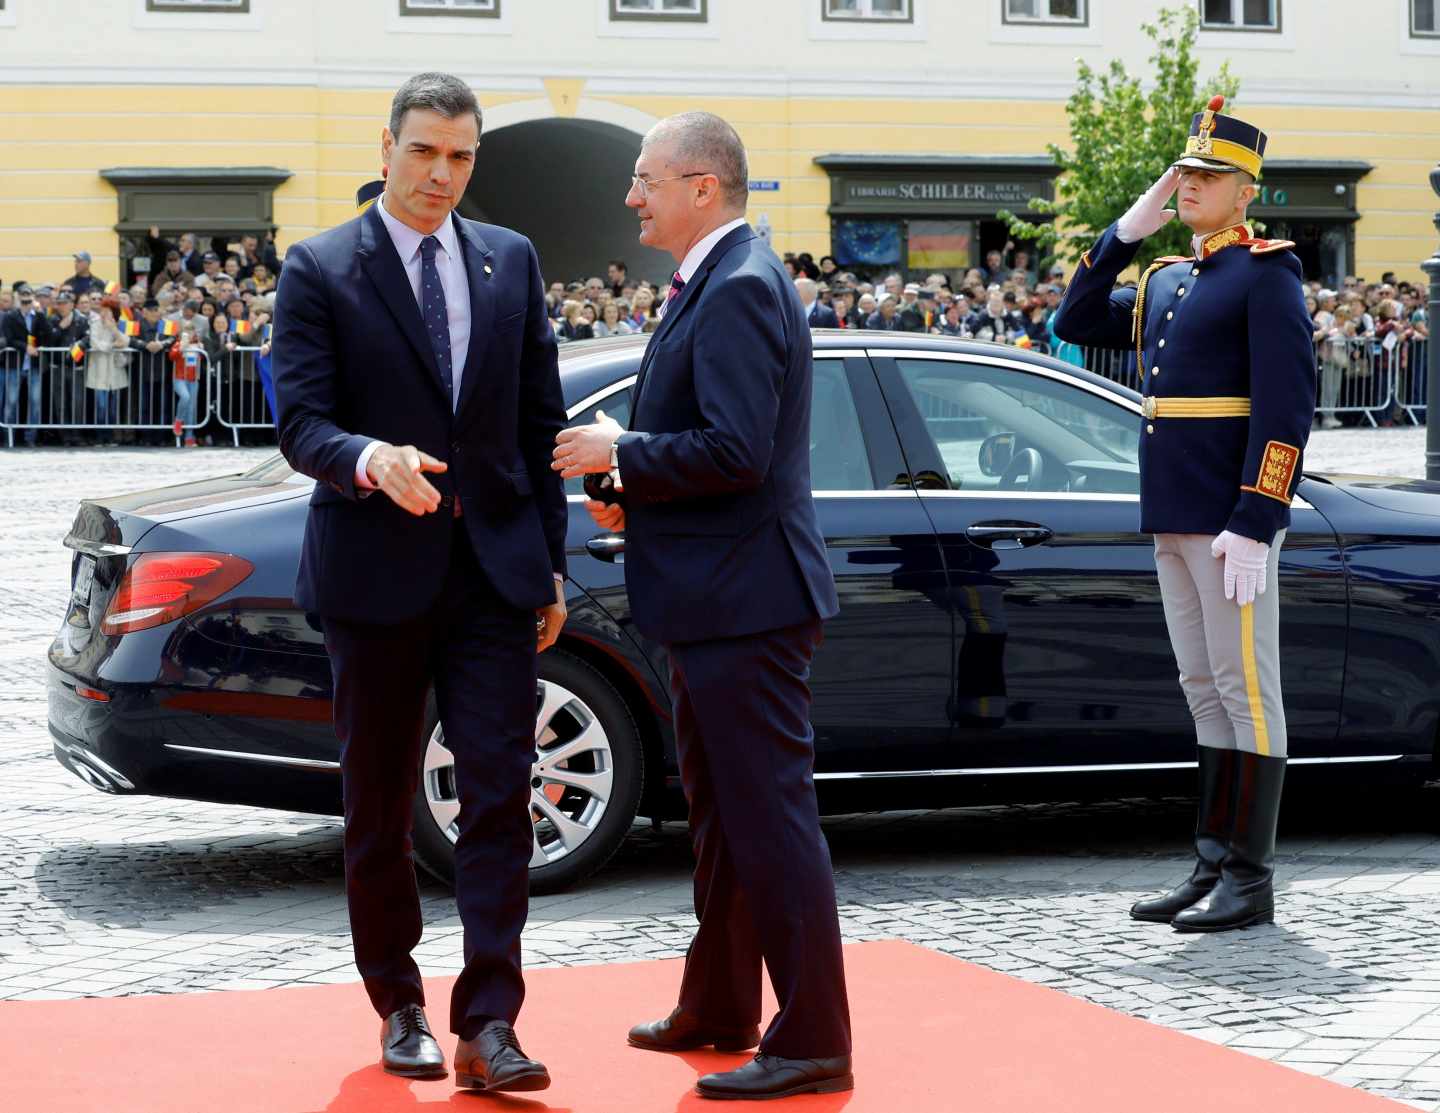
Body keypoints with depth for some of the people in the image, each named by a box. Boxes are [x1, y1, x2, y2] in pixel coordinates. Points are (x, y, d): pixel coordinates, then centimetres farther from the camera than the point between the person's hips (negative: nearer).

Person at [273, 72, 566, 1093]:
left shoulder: (512, 261, 9)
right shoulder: (320, 270, -2)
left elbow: (540, 420, 11)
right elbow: (302, 424, -9)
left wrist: (551, 564, 9)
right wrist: (370, 460, -30)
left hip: (493, 566, 2)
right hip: (376, 572, -2)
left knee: (500, 796, -6)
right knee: (379, 806, 9)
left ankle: (488, 1026, -5)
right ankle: (401, 1010, 24)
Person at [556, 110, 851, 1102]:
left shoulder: (740, 289, -18)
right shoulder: (714, 282, 15)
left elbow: (736, 452, -26)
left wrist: (621, 452, -14)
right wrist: (632, 483, 7)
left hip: (745, 601, -11)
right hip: (710, 601, 11)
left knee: (770, 819, -6)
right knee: (720, 816, 20)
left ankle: (812, 1042, 0)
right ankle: (719, 1010, 33)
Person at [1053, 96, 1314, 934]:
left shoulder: (1267, 274, -8)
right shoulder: (1167, 281, 17)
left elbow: (1287, 410, -15)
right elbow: (1077, 325, 21)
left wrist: (1254, 525, -21)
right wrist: (1124, 235, 11)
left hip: (1232, 519, -8)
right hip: (1175, 520, 8)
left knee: (1246, 690, -4)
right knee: (1207, 693, 11)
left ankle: (1251, 881, 0)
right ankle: (1214, 868, 16)